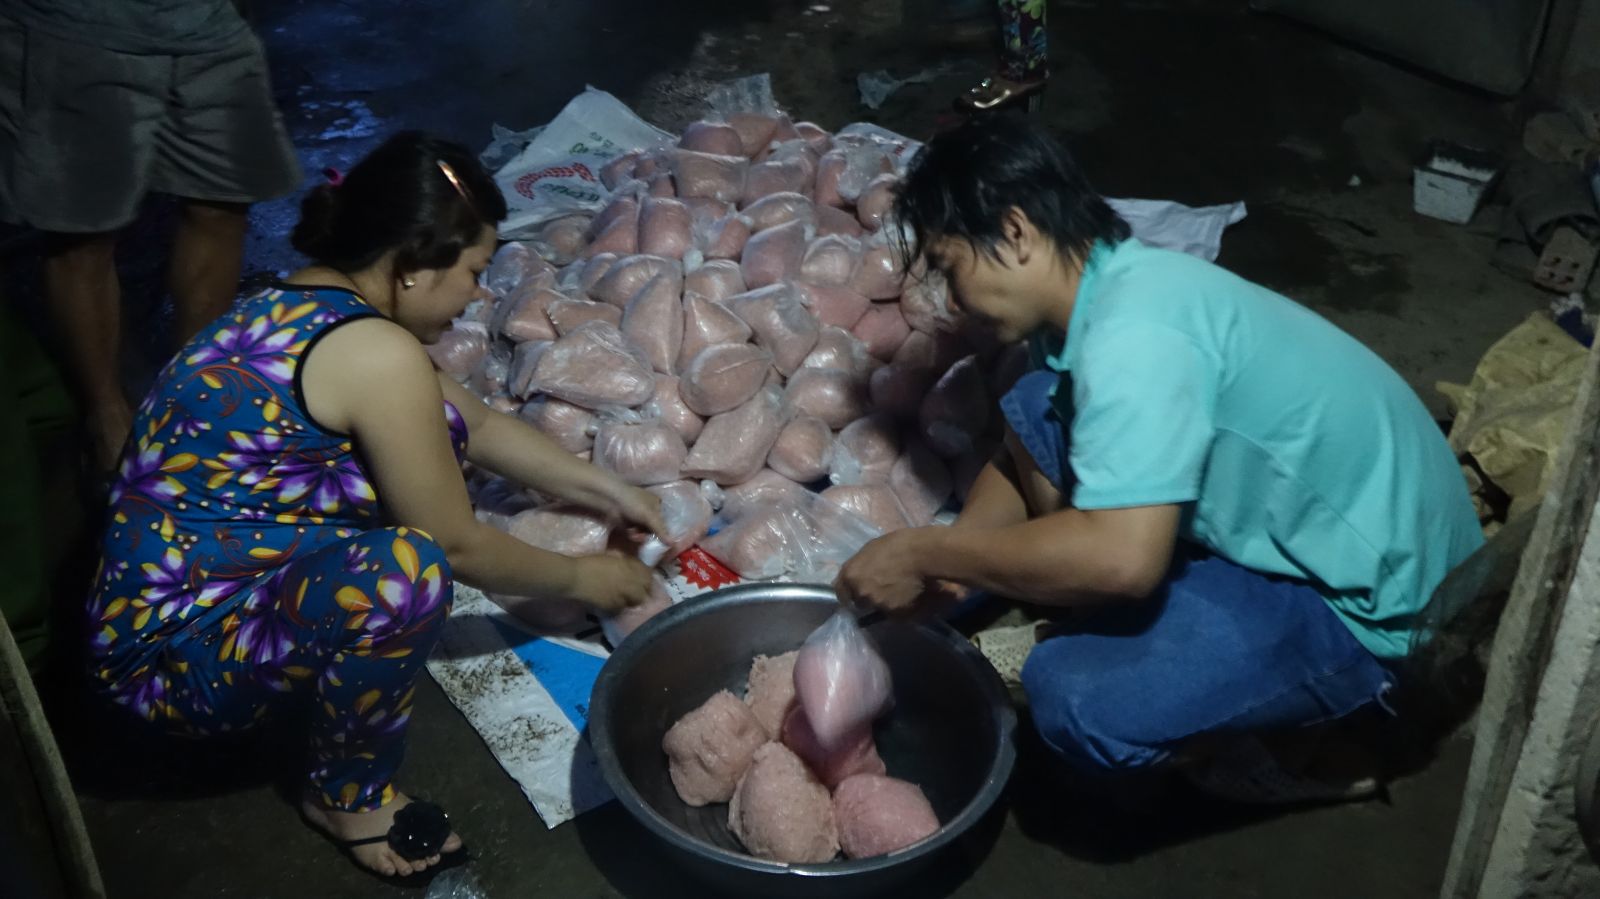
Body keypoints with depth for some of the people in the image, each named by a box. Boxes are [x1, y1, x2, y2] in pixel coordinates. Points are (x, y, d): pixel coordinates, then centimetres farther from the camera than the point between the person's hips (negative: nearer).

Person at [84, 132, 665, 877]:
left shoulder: (306, 304, 4)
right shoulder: (376, 355, -24)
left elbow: (475, 424, 17)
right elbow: (460, 546, -14)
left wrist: (604, 490, 20)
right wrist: (581, 580, 3)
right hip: (173, 657, -9)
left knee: (429, 430, 6)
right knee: (407, 570, -33)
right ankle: (347, 795, -4)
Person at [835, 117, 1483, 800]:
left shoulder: (1132, 333, -29)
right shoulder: (1106, 285, 1)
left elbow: (1120, 558, -38)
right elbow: (1021, 458, 16)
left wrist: (927, 553, -25)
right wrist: (947, 562, 2)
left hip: (1372, 601, -9)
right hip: (1294, 529, 9)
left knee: (1076, 700, -27)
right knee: (1035, 411, 3)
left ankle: (1330, 742, -1)